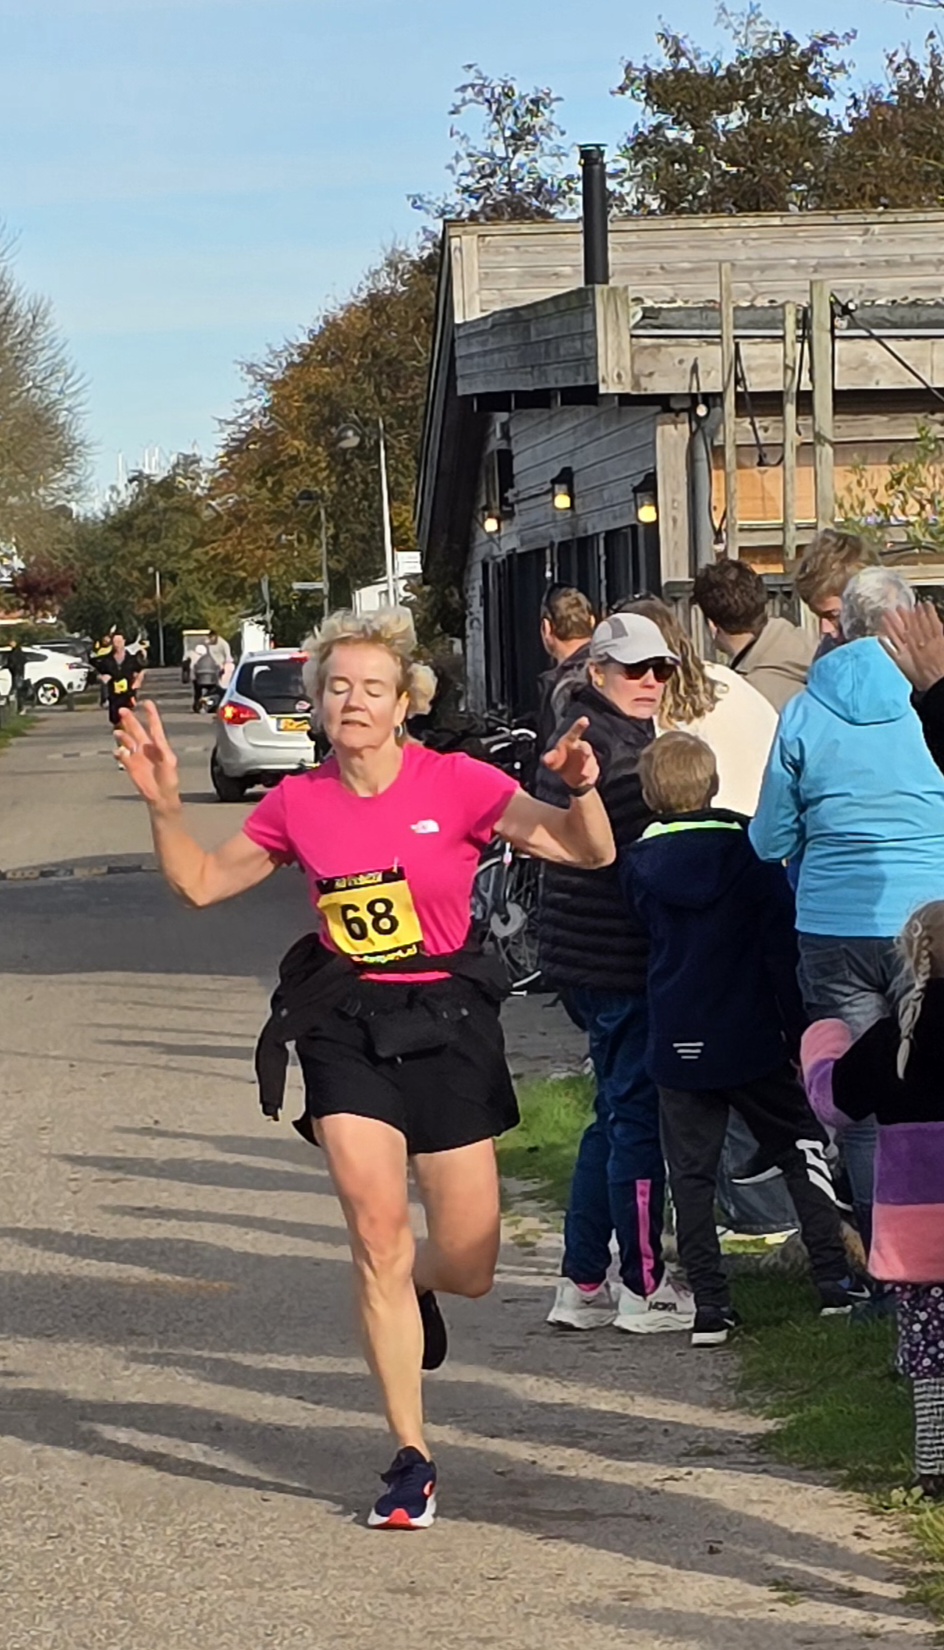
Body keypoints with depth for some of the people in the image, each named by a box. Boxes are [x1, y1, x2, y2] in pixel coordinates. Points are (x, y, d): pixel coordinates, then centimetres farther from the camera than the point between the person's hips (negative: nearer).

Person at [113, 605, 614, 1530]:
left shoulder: (457, 785, -7)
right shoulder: (299, 804, 2)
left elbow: (591, 853, -10)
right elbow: (201, 883, 12)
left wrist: (580, 790, -30)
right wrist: (163, 803, -3)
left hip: (447, 1023, -1)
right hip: (344, 1029, 1)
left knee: (468, 1269, 2)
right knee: (376, 1228, -15)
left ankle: (413, 1287, 43)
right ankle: (411, 1457, -5)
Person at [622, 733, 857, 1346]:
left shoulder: (639, 864, 0)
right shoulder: (751, 852, -6)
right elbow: (783, 947, -7)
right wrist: (799, 1029, -2)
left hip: (677, 1044, 1)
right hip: (752, 1039, -1)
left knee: (691, 1174, 5)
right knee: (801, 1150, 12)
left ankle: (710, 1306, 0)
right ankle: (835, 1279, 7)